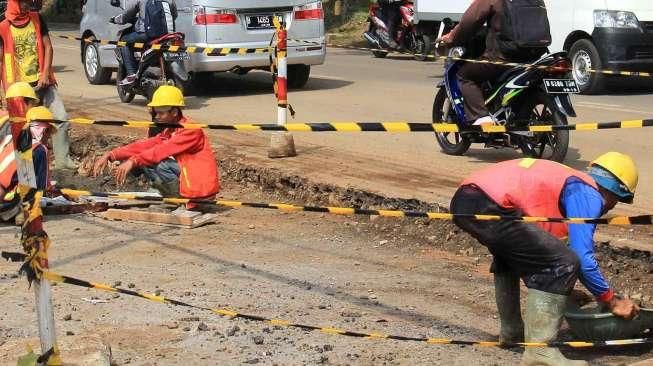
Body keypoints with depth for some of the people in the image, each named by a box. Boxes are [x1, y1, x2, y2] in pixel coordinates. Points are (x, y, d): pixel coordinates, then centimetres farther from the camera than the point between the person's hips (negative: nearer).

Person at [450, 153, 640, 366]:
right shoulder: (589, 194, 5)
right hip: (489, 208, -10)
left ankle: (510, 332, 40)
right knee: (563, 263, -5)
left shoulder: (565, 179, 31)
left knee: (510, 254, 36)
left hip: (462, 201, 10)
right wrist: (612, 302, 9)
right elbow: (582, 257, -4)